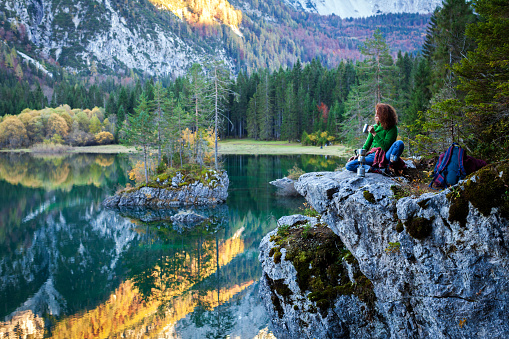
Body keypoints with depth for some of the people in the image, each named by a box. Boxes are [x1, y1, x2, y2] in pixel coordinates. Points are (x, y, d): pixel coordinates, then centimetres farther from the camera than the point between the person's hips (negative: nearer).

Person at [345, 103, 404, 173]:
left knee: (399, 143, -31)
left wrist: (374, 134, -14)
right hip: (373, 156, 4)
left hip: (385, 156, -4)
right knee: (349, 165, -20)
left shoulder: (392, 128, -2)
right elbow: (366, 146, 16)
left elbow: (385, 147, -12)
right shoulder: (374, 127, 13)